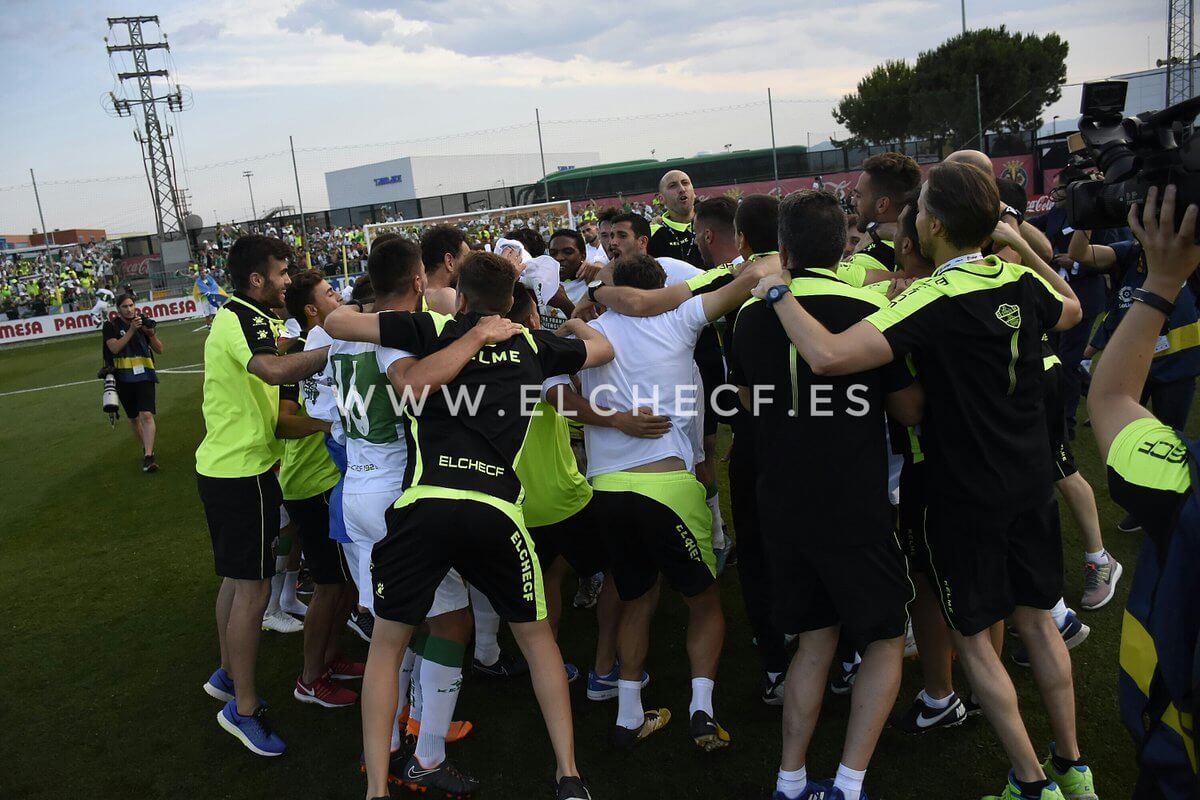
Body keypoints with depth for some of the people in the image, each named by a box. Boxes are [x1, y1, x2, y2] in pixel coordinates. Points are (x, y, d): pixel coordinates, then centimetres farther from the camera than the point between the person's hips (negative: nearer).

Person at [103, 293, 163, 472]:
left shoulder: (144, 322, 5)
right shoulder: (111, 326, -2)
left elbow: (159, 350, 5)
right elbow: (114, 348, -18)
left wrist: (151, 333, -14)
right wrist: (131, 330, -23)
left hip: (144, 375, -1)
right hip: (124, 378, 1)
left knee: (146, 415, -16)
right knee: (134, 418, 13)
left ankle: (148, 457, -19)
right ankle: (145, 449, 33)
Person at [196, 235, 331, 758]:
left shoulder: (239, 317, 14)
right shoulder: (241, 319, -19)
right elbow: (274, 370, -39)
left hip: (224, 466, 10)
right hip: (243, 473, -10)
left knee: (237, 579, 22)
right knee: (253, 590, -3)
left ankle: (228, 675, 37)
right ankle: (243, 707, 8)